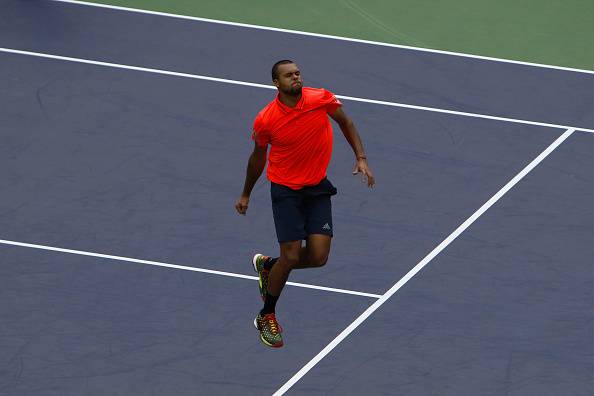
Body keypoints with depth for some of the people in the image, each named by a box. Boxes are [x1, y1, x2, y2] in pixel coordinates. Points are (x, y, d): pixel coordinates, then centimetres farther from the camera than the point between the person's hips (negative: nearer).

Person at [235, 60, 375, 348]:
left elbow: (345, 123, 8)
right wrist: (246, 194, 15)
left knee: (318, 257, -5)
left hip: (318, 188, 3)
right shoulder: (265, 120, -16)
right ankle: (266, 318, 15)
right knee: (291, 256, -8)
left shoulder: (322, 99, -13)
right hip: (286, 191, -3)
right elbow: (258, 157, 3)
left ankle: (267, 265, 27)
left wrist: (361, 158, -2)